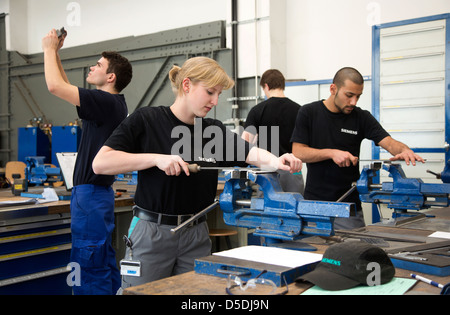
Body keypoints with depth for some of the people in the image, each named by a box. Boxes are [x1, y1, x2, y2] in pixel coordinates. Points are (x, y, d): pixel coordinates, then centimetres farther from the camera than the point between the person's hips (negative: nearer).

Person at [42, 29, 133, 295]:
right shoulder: (113, 103, 13)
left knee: (88, 266, -5)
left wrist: (49, 49, -3)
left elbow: (55, 86, -18)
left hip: (91, 192, -10)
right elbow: (66, 88, 25)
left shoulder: (106, 102, -15)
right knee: (104, 263, 16)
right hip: (99, 190, 10)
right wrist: (56, 53, 21)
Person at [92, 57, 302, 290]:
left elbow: (251, 153, -8)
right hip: (151, 233, -4)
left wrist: (276, 161, -30)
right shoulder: (145, 120, -6)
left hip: (196, 235, 4)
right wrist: (156, 158, -23)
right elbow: (100, 163, -13)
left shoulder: (215, 131, 7)